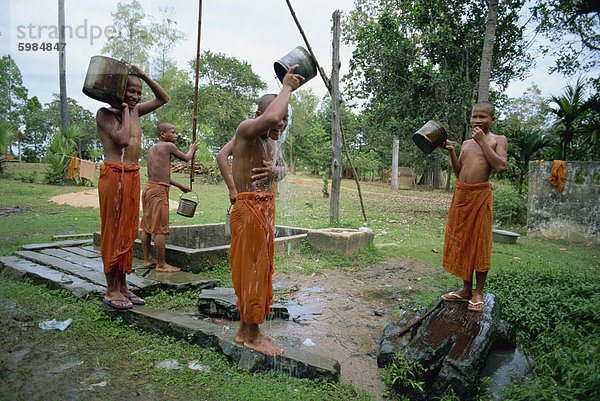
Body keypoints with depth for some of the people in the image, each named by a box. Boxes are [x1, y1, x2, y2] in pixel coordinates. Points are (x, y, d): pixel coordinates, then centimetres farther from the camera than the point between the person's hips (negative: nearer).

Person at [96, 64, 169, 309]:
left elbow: (163, 98, 24)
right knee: (114, 232, -2)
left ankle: (122, 286, 18)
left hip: (133, 176, 7)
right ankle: (111, 290, 7)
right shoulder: (105, 114, -4)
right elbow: (123, 139, -20)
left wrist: (144, 76, 11)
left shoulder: (135, 111, 16)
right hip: (114, 175, -7)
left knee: (128, 233, 9)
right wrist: (125, 109, -9)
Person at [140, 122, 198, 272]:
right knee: (161, 229, -4)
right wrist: (192, 149, 29)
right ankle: (161, 264, 2)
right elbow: (186, 158, 7)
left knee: (147, 226, 15)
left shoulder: (151, 149, 18)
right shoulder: (168, 146, -7)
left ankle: (148, 259, 26)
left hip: (149, 187, 9)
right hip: (159, 190, -9)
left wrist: (179, 185, 27)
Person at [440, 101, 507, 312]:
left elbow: (500, 166, -15)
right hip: (461, 194, 6)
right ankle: (466, 290, 22)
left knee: (480, 243, -1)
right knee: (461, 241, 9)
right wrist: (451, 152, 2)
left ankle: (478, 293, 12)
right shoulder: (467, 143, 16)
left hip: (481, 195, -5)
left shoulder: (498, 140, 2)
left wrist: (482, 141, -12)